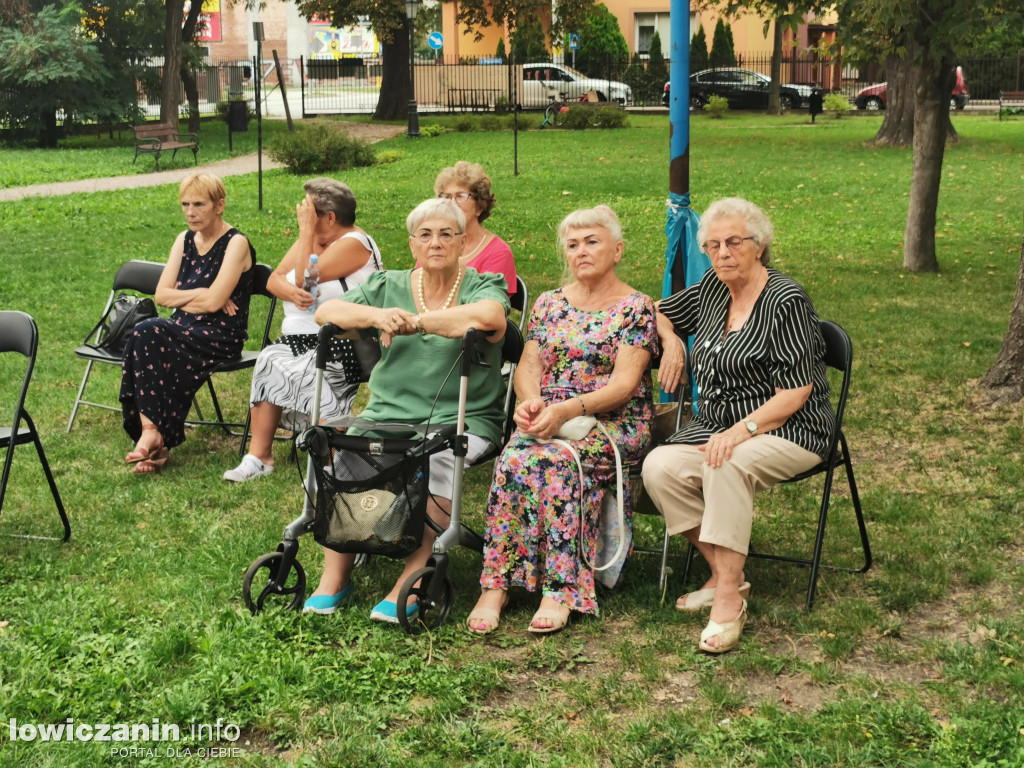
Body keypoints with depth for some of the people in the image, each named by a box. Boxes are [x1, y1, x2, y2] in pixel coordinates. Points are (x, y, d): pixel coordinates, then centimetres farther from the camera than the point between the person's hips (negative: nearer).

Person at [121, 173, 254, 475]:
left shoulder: (236, 244, -7)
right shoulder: (185, 240, 15)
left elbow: (214, 302, -16)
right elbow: (161, 295, 8)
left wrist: (181, 297, -1)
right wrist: (199, 294, -5)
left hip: (221, 336, -6)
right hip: (186, 329, 6)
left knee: (147, 335, -28)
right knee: (145, 336, -27)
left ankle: (151, 432, -23)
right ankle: (156, 443, -26)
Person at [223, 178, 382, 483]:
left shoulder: (354, 244, -10)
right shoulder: (312, 238, 15)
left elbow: (303, 278, -17)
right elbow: (274, 279, 7)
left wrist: (306, 230, -12)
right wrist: (290, 292, -16)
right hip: (298, 339, 8)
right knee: (268, 361, -17)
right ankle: (258, 455, -15)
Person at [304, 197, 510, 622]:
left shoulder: (483, 286, 5)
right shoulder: (388, 286, 16)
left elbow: (488, 317, -20)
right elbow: (326, 311, 5)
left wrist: (411, 321, -17)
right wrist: (375, 315, -15)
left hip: (463, 418, -3)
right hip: (389, 411, 3)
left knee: (438, 464, -33)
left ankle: (410, 583, -24)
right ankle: (334, 577, -12)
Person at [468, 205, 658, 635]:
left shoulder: (636, 308, 1)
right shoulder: (549, 304, 18)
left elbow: (625, 382, -9)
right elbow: (528, 366, 13)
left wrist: (567, 409, -23)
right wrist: (530, 401, -11)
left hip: (614, 423, -4)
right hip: (546, 419, 4)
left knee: (557, 458, -35)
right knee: (516, 457, -30)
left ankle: (558, 592, -32)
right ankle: (494, 587, -29)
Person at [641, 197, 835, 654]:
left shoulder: (786, 300, -11)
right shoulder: (713, 289, 9)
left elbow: (796, 392, -16)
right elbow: (662, 316, 29)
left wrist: (740, 431, -25)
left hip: (787, 432, -6)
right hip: (718, 426, 7)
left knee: (727, 466, -37)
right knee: (659, 467, -21)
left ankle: (729, 599, -30)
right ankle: (723, 574, -10)